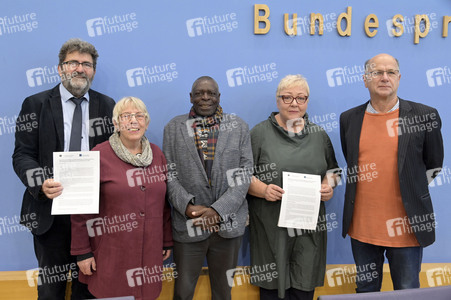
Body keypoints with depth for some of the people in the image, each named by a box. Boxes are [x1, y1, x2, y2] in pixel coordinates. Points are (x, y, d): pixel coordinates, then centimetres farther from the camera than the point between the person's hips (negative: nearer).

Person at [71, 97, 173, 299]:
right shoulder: (99, 155, -8)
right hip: (111, 255, -3)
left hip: (149, 251, 4)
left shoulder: (157, 154, 5)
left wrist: (167, 242, 13)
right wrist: (82, 252, -5)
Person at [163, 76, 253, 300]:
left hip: (228, 223, 1)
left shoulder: (238, 127, 3)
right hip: (188, 224, 0)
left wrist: (218, 209, -14)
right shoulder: (174, 128, 5)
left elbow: (245, 174, -3)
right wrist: (188, 207, -15)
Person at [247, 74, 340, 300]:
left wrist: (329, 186, -1)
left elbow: (332, 170, 19)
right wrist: (262, 189, -18)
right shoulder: (260, 133, 2)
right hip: (271, 226, -2)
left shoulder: (318, 134, 12)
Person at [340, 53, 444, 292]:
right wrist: (372, 187, 11)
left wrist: (412, 190, 8)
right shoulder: (349, 118, 4)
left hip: (406, 227, -2)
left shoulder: (424, 115, -3)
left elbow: (433, 166, 7)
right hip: (362, 227, 3)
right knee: (366, 290, 18)